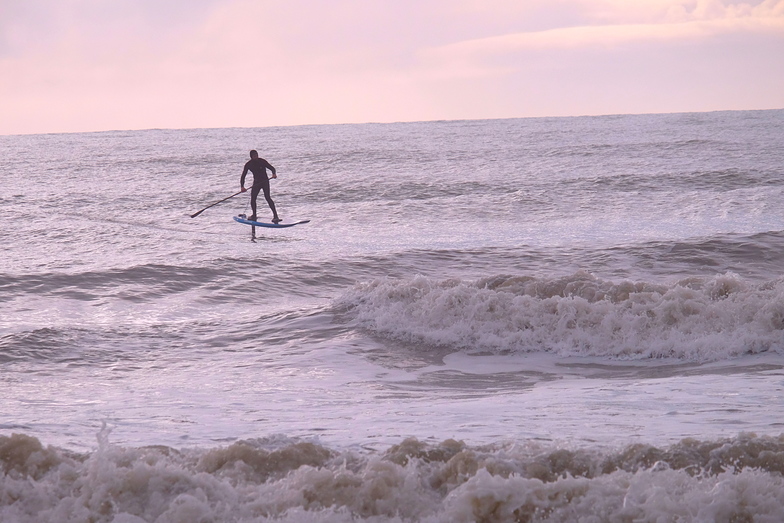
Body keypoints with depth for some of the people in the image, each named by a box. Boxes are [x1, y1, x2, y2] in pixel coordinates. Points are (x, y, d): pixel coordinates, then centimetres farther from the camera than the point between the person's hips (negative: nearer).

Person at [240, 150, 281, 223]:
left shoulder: (262, 161, -12)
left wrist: (274, 174, -32)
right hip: (256, 182, 4)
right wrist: (242, 186, -19)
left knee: (267, 197, -18)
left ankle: (275, 216, -22)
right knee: (252, 198, -1)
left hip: (265, 181, -4)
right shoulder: (248, 164, -5)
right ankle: (254, 216, 19)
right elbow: (243, 176, -5)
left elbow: (272, 168, -9)